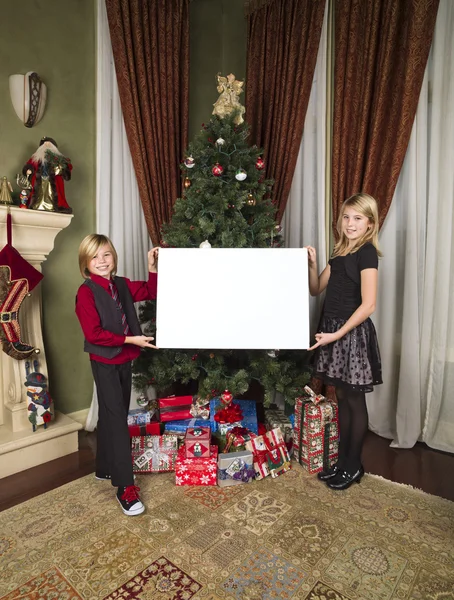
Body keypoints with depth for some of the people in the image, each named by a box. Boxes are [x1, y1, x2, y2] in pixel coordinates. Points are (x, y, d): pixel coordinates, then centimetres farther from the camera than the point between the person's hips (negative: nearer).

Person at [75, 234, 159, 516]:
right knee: (116, 419, -4)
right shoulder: (86, 292, -16)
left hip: (124, 360, 7)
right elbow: (93, 334, -22)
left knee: (112, 416, 18)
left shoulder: (122, 285, 3)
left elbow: (151, 292, 11)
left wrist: (153, 267, -3)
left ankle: (105, 468, 36)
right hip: (104, 362, -7)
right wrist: (129, 339, -22)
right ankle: (125, 487, 5)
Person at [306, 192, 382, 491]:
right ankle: (343, 460, 30)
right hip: (333, 331, 8)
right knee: (342, 398, 16)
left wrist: (337, 334, -20)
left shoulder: (367, 252, -12)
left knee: (355, 401, 7)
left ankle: (354, 466, 24)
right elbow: (316, 289, 14)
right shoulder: (341, 252, 12)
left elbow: (368, 304, -18)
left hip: (353, 333, -7)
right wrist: (313, 264, -2)